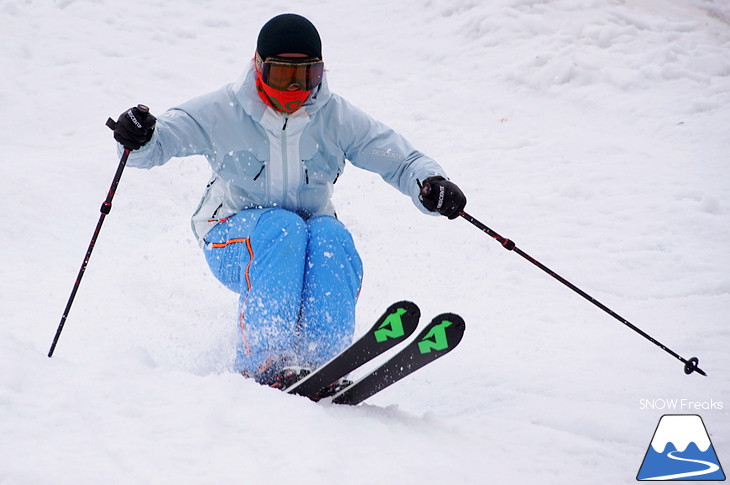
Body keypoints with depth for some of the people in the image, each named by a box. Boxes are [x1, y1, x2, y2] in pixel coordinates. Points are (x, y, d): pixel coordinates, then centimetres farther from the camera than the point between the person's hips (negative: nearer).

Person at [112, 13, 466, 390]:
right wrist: (138, 138, -38)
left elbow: (401, 161, -4)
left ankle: (321, 364, -36)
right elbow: (163, 139, -14)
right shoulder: (223, 112, -10)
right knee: (282, 228, -34)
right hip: (234, 243, -2)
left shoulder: (336, 118, -4)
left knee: (331, 236, -32)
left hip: (309, 242, 2)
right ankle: (265, 362, -42)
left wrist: (431, 183, -26)